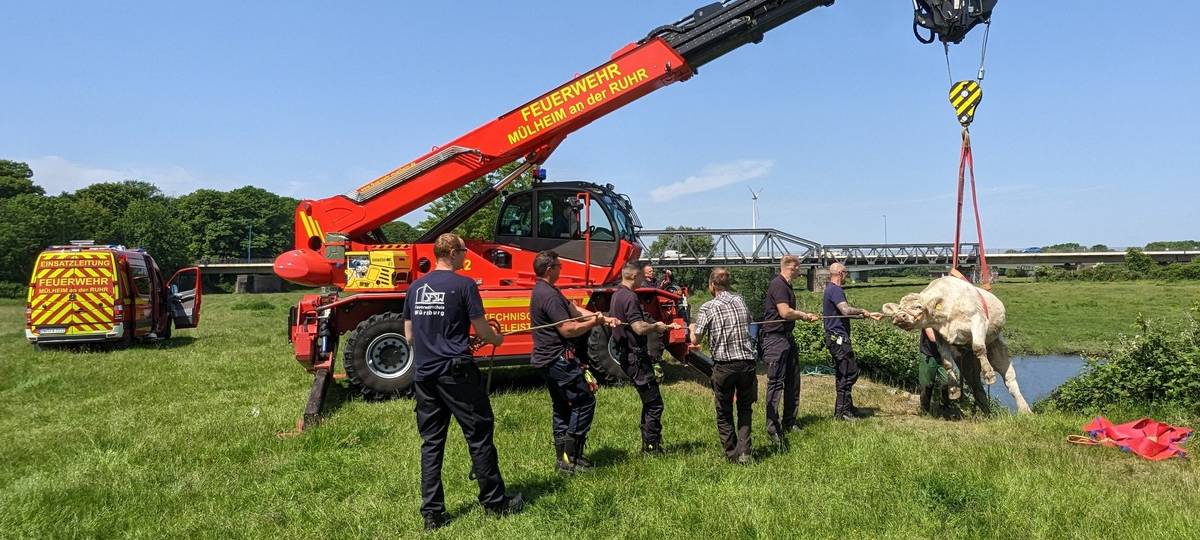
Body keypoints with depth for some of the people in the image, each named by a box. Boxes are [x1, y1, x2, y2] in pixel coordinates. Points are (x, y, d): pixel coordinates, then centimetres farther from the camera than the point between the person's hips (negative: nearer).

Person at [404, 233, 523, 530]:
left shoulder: (415, 287, 9)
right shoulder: (463, 284, -9)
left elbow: (410, 336, 14)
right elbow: (482, 330, -7)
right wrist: (497, 339, 14)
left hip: (424, 374, 6)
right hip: (456, 372, -5)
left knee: (431, 442, 11)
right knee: (479, 436, 7)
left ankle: (432, 512, 13)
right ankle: (494, 501, 17)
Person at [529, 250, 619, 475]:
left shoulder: (543, 290, 14)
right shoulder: (548, 295, -21)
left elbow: (574, 309, 10)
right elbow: (568, 329, -23)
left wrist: (605, 318, 1)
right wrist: (595, 323, -10)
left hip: (548, 359, 11)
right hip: (558, 358, -11)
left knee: (561, 407, 16)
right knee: (584, 401, -5)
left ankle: (562, 456, 22)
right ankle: (569, 460, -4)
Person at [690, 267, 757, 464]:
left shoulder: (708, 307, -6)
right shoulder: (740, 301, 8)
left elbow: (695, 340, -3)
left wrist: (692, 328, 18)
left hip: (724, 365, -3)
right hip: (747, 362, 3)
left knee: (724, 412, 13)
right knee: (745, 408, 17)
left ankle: (732, 453, 18)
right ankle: (744, 451, 6)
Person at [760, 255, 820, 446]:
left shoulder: (786, 286, 18)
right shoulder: (778, 285, -15)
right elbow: (785, 312, -22)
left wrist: (805, 315, 13)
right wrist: (804, 315, -6)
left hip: (787, 338, 11)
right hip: (775, 339, -11)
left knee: (792, 382, 15)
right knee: (776, 383, -9)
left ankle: (789, 423, 25)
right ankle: (773, 429, -6)